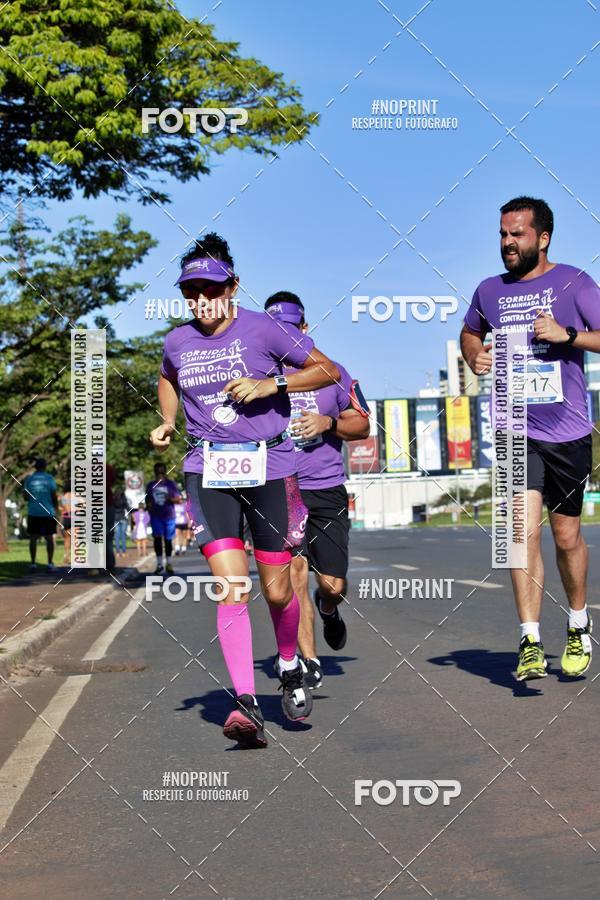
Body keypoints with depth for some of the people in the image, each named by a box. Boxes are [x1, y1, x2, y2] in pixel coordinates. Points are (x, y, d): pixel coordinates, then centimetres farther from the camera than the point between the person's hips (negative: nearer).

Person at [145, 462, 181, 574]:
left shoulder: (171, 484, 2)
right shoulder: (150, 485, 8)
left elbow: (179, 500, 1)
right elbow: (148, 500, 18)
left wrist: (170, 499, -18)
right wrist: (149, 509, 1)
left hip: (169, 516, -1)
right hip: (156, 516, 1)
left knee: (168, 540, 4)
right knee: (157, 537, -11)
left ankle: (168, 564, 15)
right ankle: (159, 564, -7)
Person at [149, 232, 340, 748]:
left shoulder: (261, 330, -5)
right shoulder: (177, 343, 6)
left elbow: (327, 371, 1)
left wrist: (269, 385, -12)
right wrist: (168, 423, 11)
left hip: (268, 466, -2)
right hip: (208, 470, 2)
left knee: (277, 591, 4)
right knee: (231, 588, -13)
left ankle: (291, 669, 35)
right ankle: (247, 705, -15)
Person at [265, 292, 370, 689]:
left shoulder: (331, 372, 7)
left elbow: (362, 424, 10)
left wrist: (328, 423, -9)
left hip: (327, 491, 1)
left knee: (333, 584, 0)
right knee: (294, 571, -14)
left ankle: (328, 609, 37)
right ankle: (308, 660, -3)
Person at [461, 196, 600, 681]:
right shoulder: (490, 290, 8)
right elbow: (470, 332, 27)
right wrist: (473, 354, 7)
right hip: (515, 432, 2)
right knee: (524, 531, -12)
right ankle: (530, 643, -8)